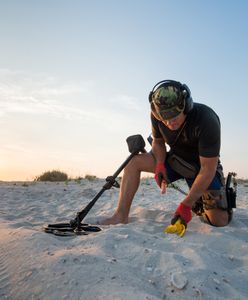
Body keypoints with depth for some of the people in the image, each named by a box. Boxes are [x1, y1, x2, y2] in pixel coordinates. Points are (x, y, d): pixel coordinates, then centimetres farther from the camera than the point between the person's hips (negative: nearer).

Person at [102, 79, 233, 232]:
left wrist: (185, 205, -31)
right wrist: (160, 164, -21)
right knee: (134, 161, -16)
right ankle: (121, 216, -13)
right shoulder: (157, 114, -18)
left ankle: (198, 204, 21)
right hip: (175, 159, 4)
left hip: (202, 166, -3)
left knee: (219, 221, -13)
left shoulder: (207, 120, -32)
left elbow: (208, 169, -29)